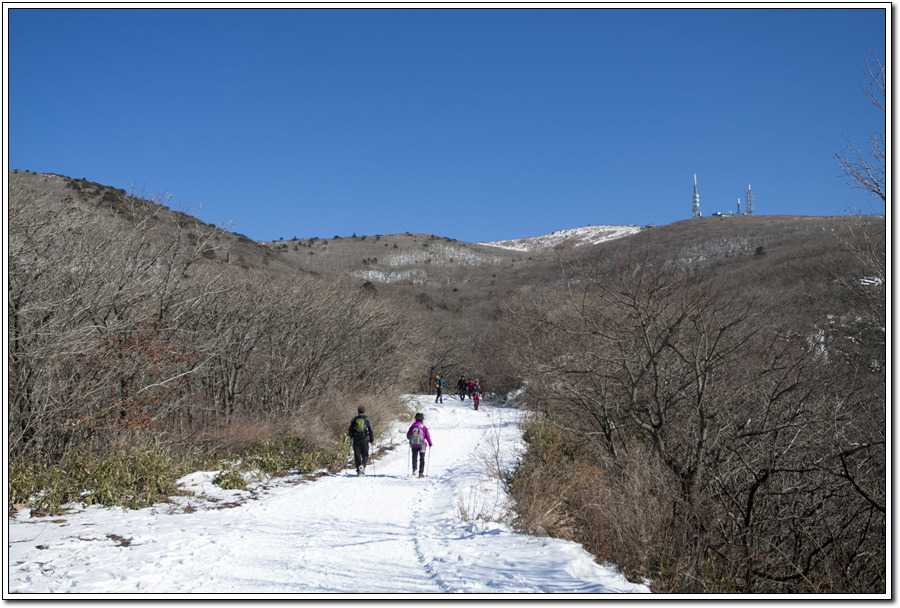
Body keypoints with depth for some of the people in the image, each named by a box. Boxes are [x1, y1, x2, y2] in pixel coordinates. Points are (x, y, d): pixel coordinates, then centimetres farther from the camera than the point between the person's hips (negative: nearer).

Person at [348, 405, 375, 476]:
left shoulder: (354, 420, 4)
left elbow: (350, 430, 9)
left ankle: (358, 471, 5)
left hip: (356, 440, 1)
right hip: (365, 440, -1)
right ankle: (363, 465, -21)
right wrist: (372, 440, 10)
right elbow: (371, 431, -2)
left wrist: (351, 437, 29)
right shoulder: (367, 420, -1)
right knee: (365, 455, 7)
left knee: (357, 455, 8)